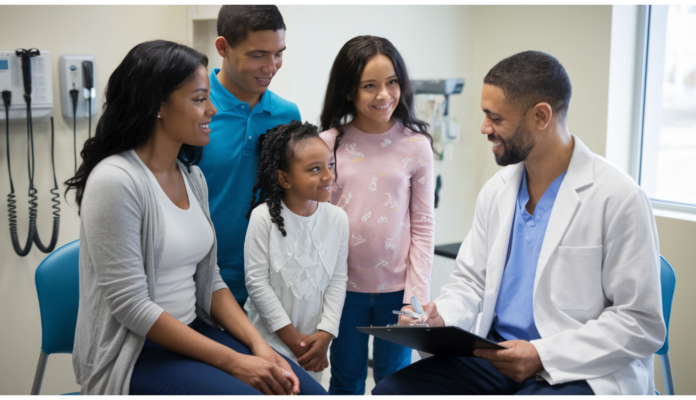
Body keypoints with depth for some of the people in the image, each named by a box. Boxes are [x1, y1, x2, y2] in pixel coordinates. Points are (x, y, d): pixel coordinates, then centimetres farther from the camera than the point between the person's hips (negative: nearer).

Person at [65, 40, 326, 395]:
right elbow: (130, 305, -19)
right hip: (132, 353, -6)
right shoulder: (115, 180, -17)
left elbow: (209, 282, 9)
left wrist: (259, 346, -6)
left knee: (310, 391, -9)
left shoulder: (192, 176, 7)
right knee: (249, 390, -25)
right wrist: (232, 361, -19)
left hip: (193, 331, 7)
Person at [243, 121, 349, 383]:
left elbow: (338, 279, 0)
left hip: (315, 341, 3)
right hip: (270, 338, -3)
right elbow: (257, 281, -12)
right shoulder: (264, 216, -14)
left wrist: (325, 334, -7)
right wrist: (291, 336, -11)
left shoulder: (337, 218, -3)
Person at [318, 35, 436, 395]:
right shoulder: (328, 144, -4)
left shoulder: (416, 145, -4)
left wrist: (417, 297, -7)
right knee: (346, 382, 14)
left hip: (397, 287, 0)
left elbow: (423, 226, -2)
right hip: (345, 286, 0)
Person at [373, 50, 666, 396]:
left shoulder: (619, 198, -12)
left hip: (581, 372, -6)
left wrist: (543, 354, -19)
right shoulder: (496, 190, 8)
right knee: (390, 390, -11)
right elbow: (471, 279, 16)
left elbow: (641, 322, -11)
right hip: (495, 354, 7)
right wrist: (440, 317, -5)